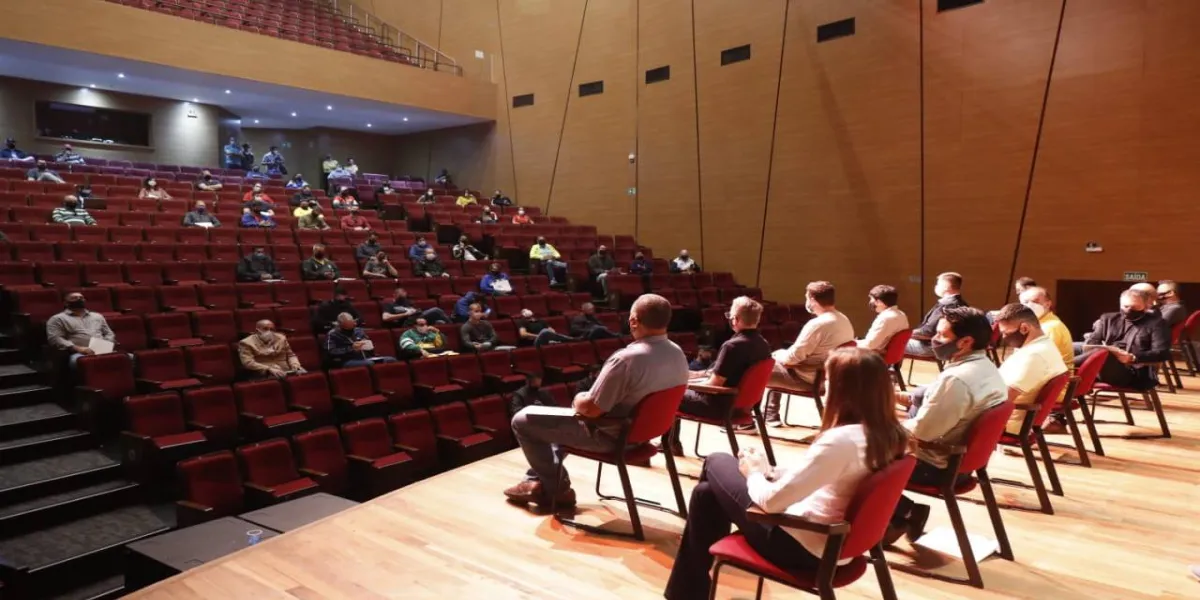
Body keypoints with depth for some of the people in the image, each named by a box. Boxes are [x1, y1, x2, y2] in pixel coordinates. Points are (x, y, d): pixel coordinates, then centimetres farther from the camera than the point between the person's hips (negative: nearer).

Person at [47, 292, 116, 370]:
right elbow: (54, 338, 1)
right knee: (78, 360, -41)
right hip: (80, 353, -4)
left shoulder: (97, 316, 30)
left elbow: (109, 334, 29)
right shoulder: (58, 319, 15)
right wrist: (77, 348, -14)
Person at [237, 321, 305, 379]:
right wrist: (270, 369, -19)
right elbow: (248, 362, -8)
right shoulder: (246, 343, 3)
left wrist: (296, 366, 0)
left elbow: (290, 355, 23)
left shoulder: (281, 338, 18)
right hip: (264, 375, -4)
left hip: (286, 372, 5)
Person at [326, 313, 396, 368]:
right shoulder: (332, 334, 4)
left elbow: (370, 346, 29)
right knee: (369, 364, -38)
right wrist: (351, 348, -16)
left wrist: (369, 345, 3)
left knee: (391, 360, -20)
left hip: (367, 358, 6)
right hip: (348, 362, -6)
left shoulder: (358, 330, 20)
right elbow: (330, 352, -9)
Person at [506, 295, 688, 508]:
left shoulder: (627, 358, -32)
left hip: (609, 434, -9)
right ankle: (539, 482, 31)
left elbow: (590, 408, -26)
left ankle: (558, 489, 16)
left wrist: (578, 399, -2)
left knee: (522, 420, 4)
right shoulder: (678, 354, -5)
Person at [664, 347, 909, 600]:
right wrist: (768, 470, 4)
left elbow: (772, 501, -26)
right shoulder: (889, 435, -2)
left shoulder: (841, 440, -29)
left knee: (717, 463, 10)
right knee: (705, 493, 15)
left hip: (802, 547, -8)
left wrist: (753, 473, -5)